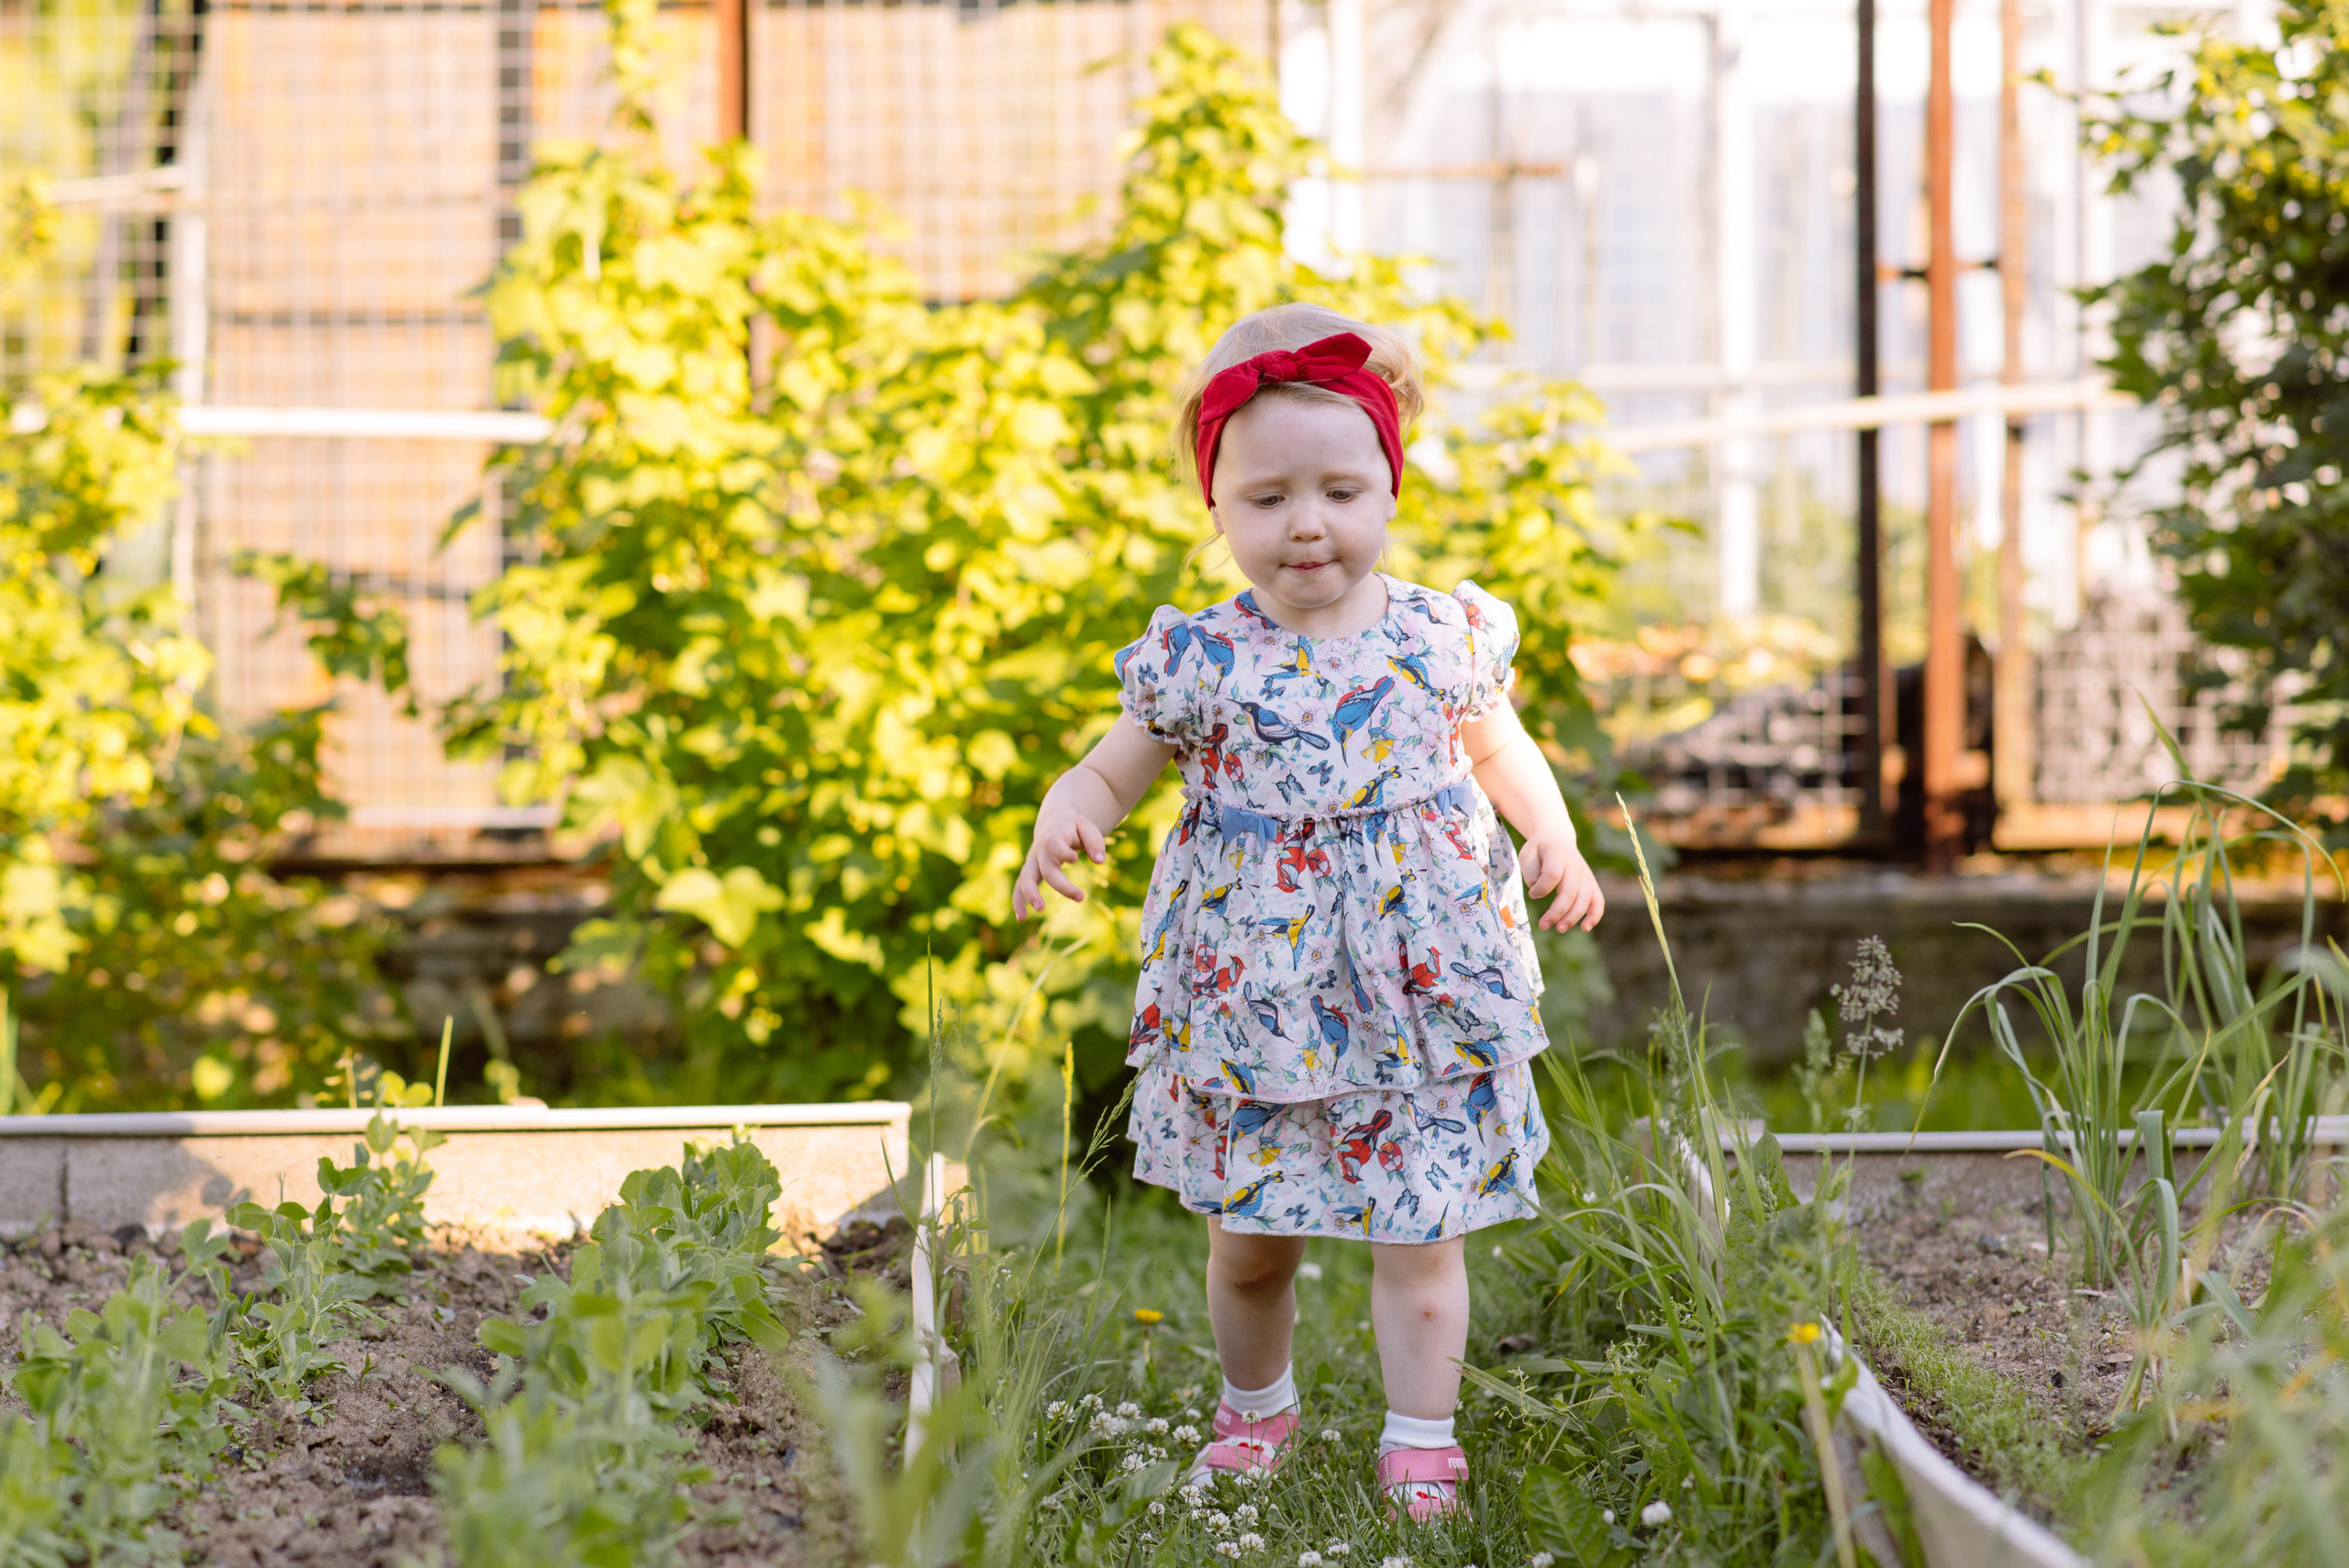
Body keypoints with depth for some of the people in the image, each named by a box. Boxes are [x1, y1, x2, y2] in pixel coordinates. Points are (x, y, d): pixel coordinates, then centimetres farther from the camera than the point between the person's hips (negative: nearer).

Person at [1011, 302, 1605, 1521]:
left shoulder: (1441, 637, -1)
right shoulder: (1200, 662, -5)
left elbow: (1499, 744, 18)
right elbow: (1109, 773, 5)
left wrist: (1553, 833, 2)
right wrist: (1062, 817, -16)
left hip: (1422, 996, 0)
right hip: (1253, 1005, 0)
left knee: (1419, 1229, 1)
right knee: (1248, 1239, 13)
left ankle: (1420, 1441, 11)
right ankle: (1256, 1404, 36)